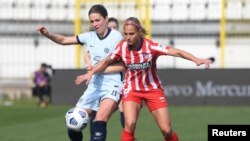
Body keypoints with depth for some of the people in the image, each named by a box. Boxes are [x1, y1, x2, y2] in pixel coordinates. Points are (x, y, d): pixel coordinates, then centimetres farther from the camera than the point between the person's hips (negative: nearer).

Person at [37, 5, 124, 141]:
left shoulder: (116, 36, -10)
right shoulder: (89, 36, 5)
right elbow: (64, 40, 10)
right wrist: (47, 34, -7)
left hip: (112, 85, -6)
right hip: (94, 85, 6)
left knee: (99, 123, -28)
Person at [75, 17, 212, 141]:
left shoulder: (150, 46, -20)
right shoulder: (122, 47, -11)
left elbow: (176, 52, -28)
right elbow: (106, 61, 7)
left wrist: (196, 60, -40)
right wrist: (91, 73, 0)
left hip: (153, 89, -1)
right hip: (132, 90, 1)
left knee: (166, 130, -4)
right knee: (129, 124, -24)